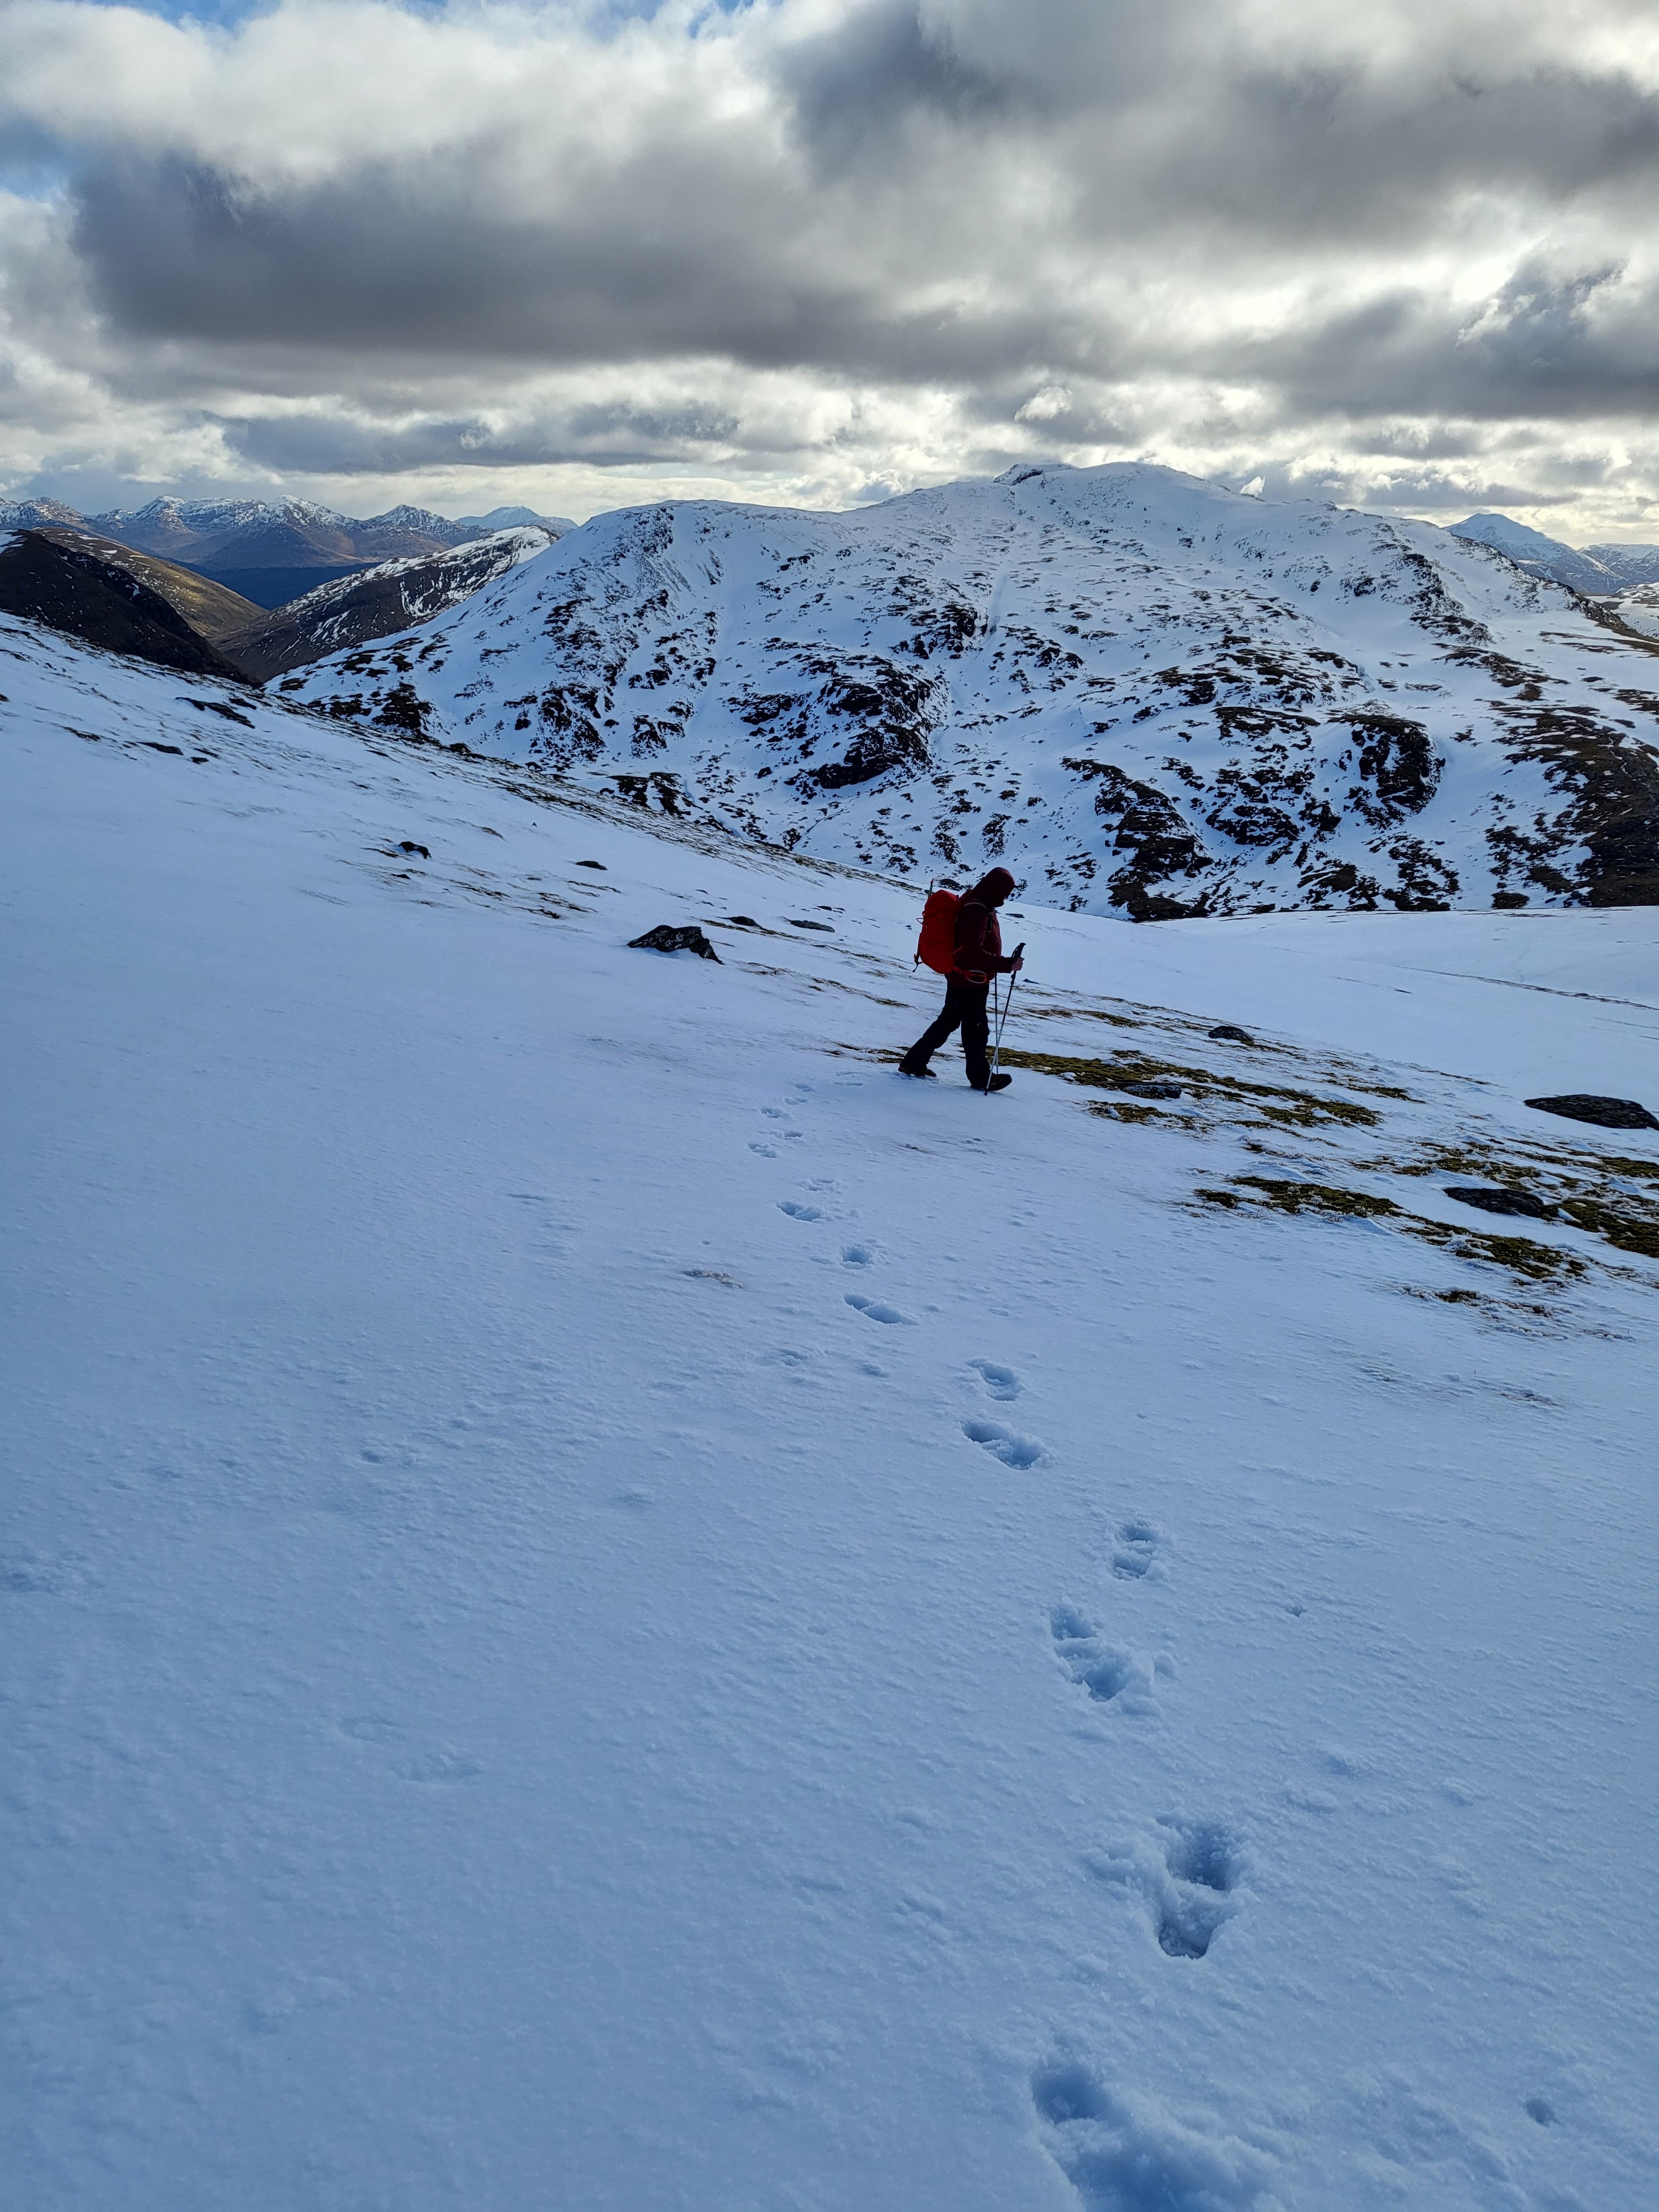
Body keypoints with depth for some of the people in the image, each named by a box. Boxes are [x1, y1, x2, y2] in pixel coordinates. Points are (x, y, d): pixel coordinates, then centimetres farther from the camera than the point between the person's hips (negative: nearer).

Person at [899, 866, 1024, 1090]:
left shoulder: (978, 904, 8)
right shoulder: (977, 910, -24)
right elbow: (973, 952, -31)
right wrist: (1007, 965, -31)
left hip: (959, 977, 10)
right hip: (970, 981, -10)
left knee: (948, 1021, 18)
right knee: (977, 1029, 4)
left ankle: (913, 1063, 24)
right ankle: (981, 1077, 17)